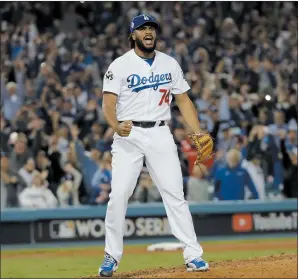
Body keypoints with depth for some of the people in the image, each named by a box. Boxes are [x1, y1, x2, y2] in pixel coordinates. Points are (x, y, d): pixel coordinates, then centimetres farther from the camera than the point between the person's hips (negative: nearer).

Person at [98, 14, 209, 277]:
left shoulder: (170, 64, 8)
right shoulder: (120, 65, -3)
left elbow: (183, 100, 12)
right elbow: (108, 103, -10)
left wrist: (199, 133, 0)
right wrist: (116, 126, -32)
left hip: (161, 135, 2)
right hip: (128, 135, -2)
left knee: (175, 193, -1)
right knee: (119, 194, -9)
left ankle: (193, 255, 2)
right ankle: (112, 256, 2)